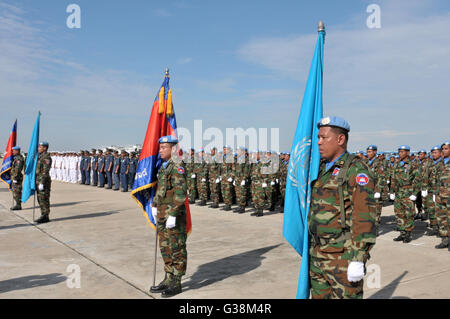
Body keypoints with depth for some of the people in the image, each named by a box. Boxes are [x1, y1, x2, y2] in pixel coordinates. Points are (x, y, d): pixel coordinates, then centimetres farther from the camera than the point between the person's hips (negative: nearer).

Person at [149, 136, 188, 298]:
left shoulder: (177, 167, -16)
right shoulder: (164, 166, 14)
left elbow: (180, 193, -23)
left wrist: (173, 215, -25)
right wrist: (154, 206, 19)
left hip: (174, 214, -10)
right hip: (162, 214, 10)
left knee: (177, 249, 2)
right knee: (165, 248, 16)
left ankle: (176, 284, 12)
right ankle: (168, 280, 29)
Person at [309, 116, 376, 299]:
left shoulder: (356, 170, -13)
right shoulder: (322, 168, 12)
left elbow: (365, 217, -18)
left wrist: (358, 260, -21)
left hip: (343, 256, -8)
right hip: (317, 254, 8)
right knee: (319, 294, 15)